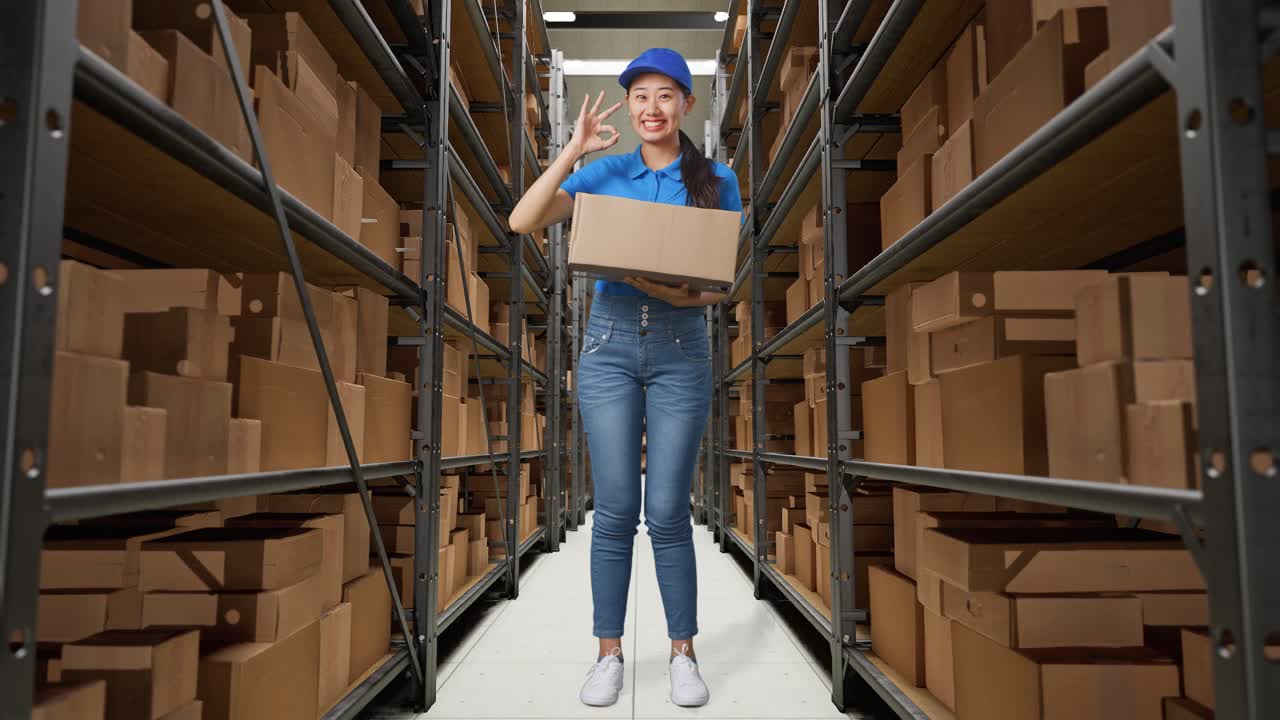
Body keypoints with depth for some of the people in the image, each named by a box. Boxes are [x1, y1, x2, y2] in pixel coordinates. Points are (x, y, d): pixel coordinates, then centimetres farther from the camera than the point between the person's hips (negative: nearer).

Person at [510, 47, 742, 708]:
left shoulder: (716, 181, 7)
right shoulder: (605, 173, 8)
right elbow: (522, 221, -4)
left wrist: (684, 295, -16)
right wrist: (574, 150, -6)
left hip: (681, 347, 0)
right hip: (609, 343, 1)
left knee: (668, 511, 0)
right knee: (614, 510, 3)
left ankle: (683, 653, 19)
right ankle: (609, 653, 18)